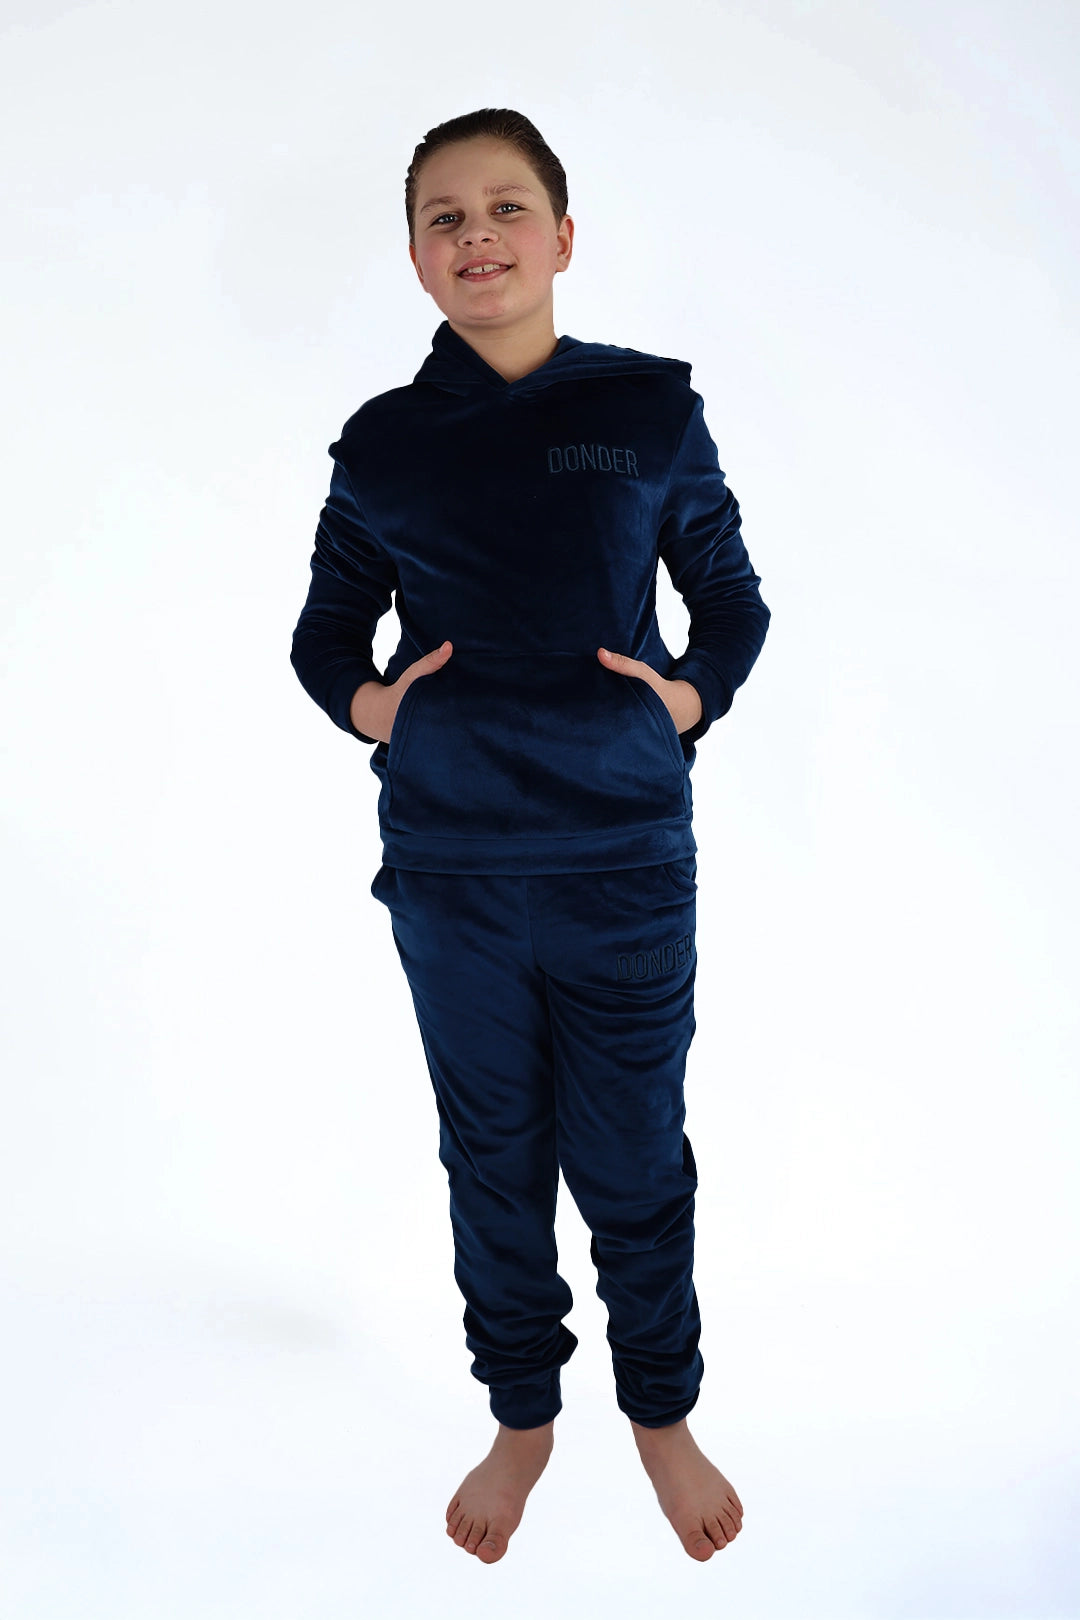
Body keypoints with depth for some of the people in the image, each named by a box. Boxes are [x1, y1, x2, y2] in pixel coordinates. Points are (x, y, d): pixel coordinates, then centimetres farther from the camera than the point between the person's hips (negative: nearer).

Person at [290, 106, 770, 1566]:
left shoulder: (652, 408, 0)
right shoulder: (383, 444, 3)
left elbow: (733, 600, 9)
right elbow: (325, 629, 14)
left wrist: (688, 696, -9)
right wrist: (368, 704, -6)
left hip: (627, 858, -1)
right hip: (451, 868, 2)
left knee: (635, 1164, 10)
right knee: (494, 1159, 14)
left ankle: (662, 1412, 36)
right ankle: (522, 1415, 37)